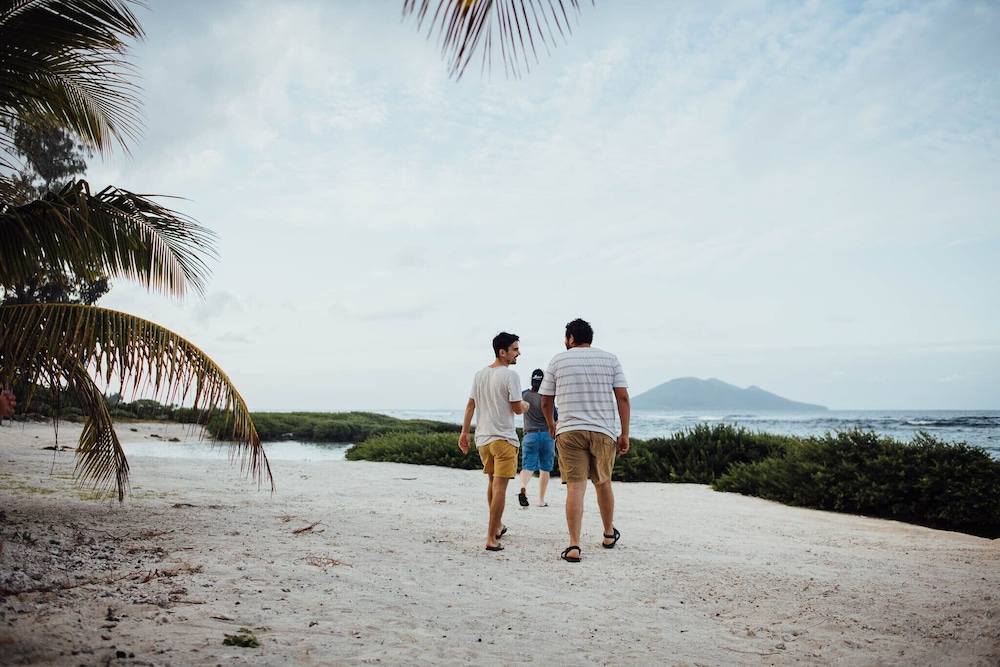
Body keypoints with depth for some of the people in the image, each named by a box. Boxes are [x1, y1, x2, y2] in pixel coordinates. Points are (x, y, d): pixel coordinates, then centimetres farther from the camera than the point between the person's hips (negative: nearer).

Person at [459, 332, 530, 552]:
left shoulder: (480, 375, 9)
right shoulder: (510, 375, -12)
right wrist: (526, 406, 9)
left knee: (492, 481, 21)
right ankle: (491, 537, -6)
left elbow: (470, 405, 9)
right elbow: (517, 408, -13)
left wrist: (464, 432, 13)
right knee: (500, 485, -5)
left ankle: (497, 526, 36)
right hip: (503, 438, -7)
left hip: (483, 437, 7)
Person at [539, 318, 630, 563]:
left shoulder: (558, 360, 6)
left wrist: (551, 424, 27)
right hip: (603, 432, 2)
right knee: (603, 483, 18)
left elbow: (546, 401, 9)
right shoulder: (610, 359, 8)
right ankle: (609, 534, 35)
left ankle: (574, 546, -8)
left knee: (575, 486, -3)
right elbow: (623, 397, 0)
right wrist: (625, 434, 3)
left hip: (569, 432, -2)